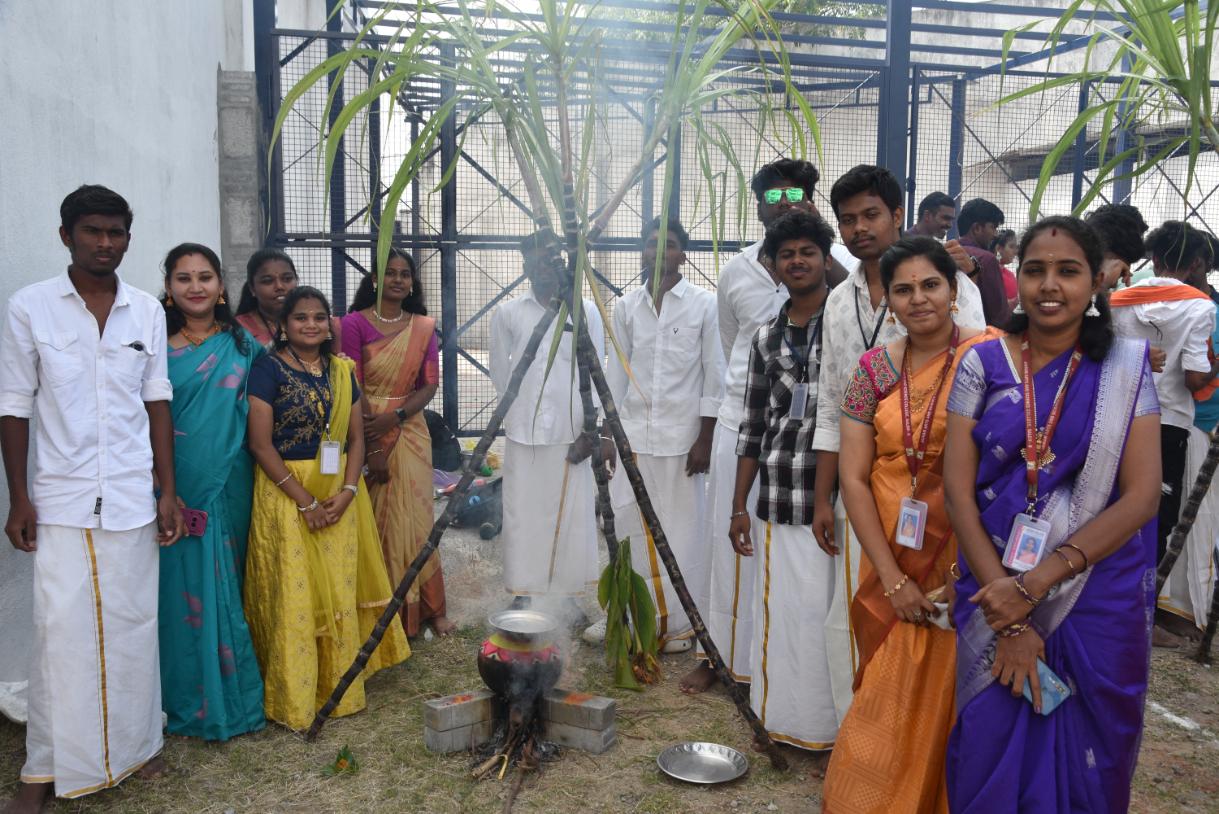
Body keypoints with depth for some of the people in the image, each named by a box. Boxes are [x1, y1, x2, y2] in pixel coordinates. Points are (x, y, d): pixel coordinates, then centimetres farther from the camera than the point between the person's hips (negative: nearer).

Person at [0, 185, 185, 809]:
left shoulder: (147, 311, 5)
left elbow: (157, 402, 7)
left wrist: (168, 492, 4)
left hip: (132, 499, 2)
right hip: (61, 500, -2)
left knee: (133, 624, 9)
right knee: (60, 630, 0)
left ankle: (136, 742, 25)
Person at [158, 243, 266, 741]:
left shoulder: (243, 344, 6)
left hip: (230, 488, 2)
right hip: (178, 489, -1)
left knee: (227, 587, 9)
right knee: (186, 590, 3)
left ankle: (233, 694, 23)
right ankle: (192, 701, 18)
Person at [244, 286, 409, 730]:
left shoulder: (342, 370, 9)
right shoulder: (270, 368, -6)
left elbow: (356, 437, 8)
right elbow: (261, 443, -11)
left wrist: (348, 491, -8)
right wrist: (306, 502, -14)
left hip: (340, 495, 5)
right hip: (286, 494, -4)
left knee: (341, 591, 9)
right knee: (296, 594, 0)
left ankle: (340, 689, 23)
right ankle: (294, 699, 13)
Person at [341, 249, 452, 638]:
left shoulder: (424, 326, 6)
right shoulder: (355, 323, -5)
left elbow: (430, 384, 2)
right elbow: (353, 388, -9)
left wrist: (394, 416, -15)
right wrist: (372, 449, -14)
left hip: (410, 431, 3)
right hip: (366, 430, -2)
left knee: (413, 519, 6)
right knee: (373, 522, 4)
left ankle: (428, 608, 17)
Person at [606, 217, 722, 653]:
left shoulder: (704, 304, -3)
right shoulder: (626, 306, 6)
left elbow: (715, 376, -3)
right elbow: (617, 373, 10)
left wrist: (704, 440, -7)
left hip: (682, 437, -3)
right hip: (633, 435, 3)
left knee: (681, 531, 4)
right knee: (634, 529, 6)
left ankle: (678, 623, 20)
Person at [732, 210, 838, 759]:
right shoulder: (767, 337, 12)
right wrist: (739, 507, 12)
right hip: (776, 504, 4)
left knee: (827, 614, 2)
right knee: (777, 612, 10)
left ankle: (830, 731, 19)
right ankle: (779, 718, 27)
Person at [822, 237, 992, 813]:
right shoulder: (874, 368, 1)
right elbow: (853, 479, -2)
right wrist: (892, 578, -7)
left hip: (966, 564, -2)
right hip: (892, 565, 2)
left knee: (946, 700, 9)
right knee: (888, 705, 11)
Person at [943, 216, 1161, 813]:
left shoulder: (1126, 366, -3)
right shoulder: (984, 363, -3)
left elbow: (1141, 496, -9)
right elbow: (957, 490, -7)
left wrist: (1037, 583, -18)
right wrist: (1009, 618, -12)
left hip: (1098, 599, 0)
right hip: (996, 592, 0)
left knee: (1083, 760, 14)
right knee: (989, 757, 11)